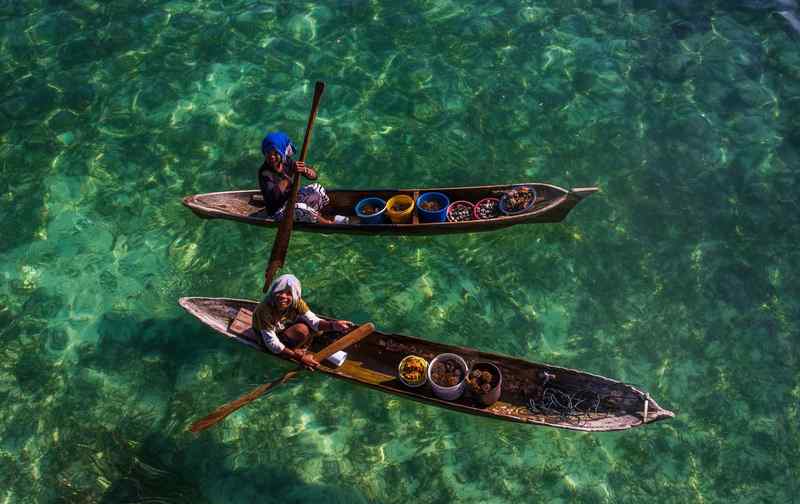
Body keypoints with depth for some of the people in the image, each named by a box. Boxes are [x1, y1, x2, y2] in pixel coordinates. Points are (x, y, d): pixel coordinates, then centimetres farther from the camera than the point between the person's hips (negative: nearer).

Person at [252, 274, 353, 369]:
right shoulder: (264, 309, -37)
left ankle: (300, 350, 2)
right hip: (264, 336, -5)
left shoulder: (297, 303, -22)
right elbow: (272, 343, -34)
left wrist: (333, 325, -53)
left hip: (285, 328, 5)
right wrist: (298, 357, -38)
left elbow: (313, 321, -31)